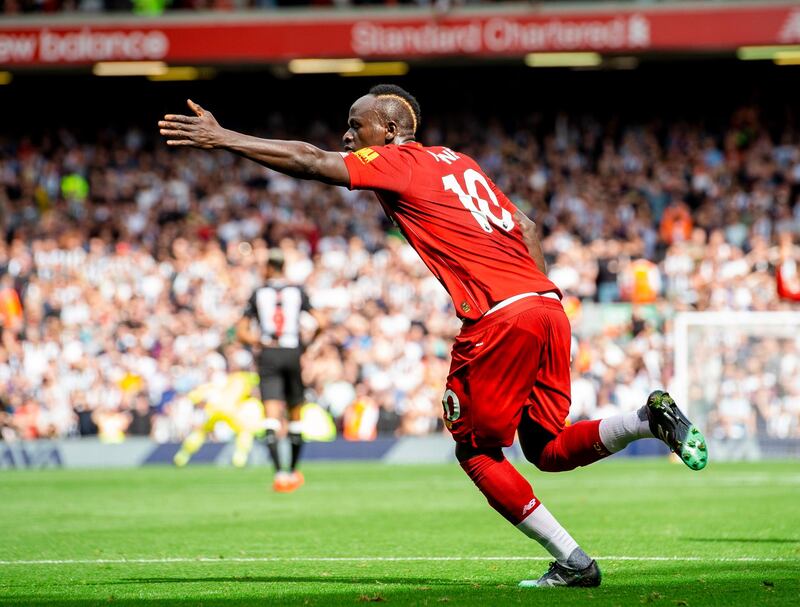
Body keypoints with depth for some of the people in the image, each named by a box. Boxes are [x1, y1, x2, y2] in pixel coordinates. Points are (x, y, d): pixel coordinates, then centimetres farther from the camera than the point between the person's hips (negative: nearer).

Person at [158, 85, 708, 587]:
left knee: (477, 451, 6)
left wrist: (222, 139, -1)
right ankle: (649, 418, -7)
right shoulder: (458, 162, 25)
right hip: (547, 305, 8)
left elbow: (311, 162, -4)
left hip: (500, 318, -8)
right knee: (548, 449, 15)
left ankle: (572, 561, 2)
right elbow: (523, 226, 25)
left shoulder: (398, 162, 2)